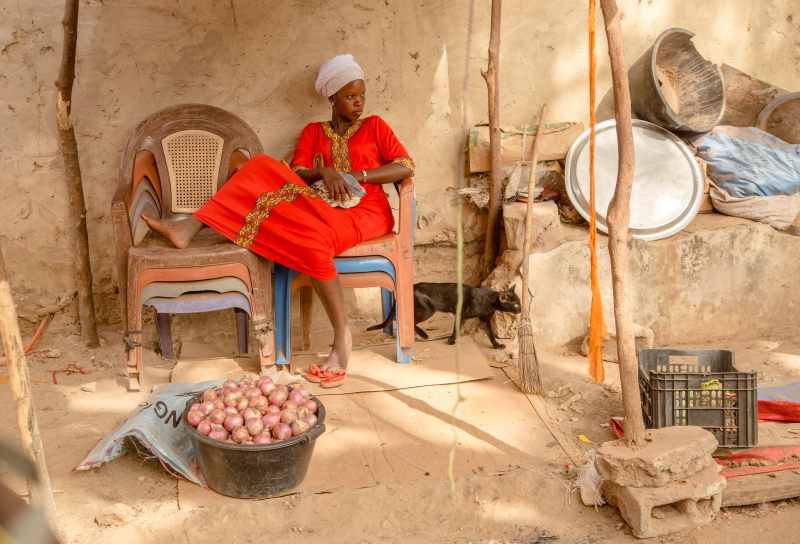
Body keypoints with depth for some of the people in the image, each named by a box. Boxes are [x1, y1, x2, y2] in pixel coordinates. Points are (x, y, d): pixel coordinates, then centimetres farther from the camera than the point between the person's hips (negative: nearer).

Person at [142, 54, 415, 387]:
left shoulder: (374, 126, 14)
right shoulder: (313, 132, 21)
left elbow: (406, 167, 1)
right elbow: (297, 173, 6)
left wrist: (357, 176, -9)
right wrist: (324, 172, -16)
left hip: (367, 213, -3)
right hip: (326, 207, 3)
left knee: (315, 238, -38)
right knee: (262, 167, -16)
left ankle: (342, 337, -30)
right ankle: (189, 228, -24)